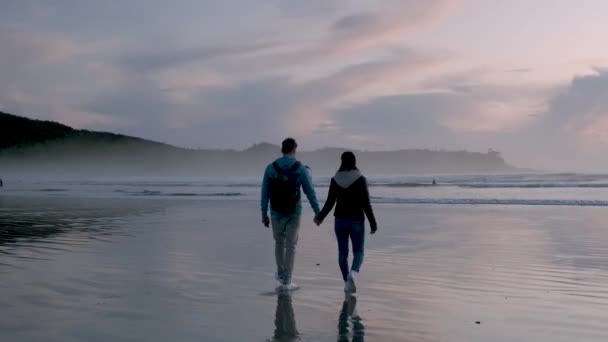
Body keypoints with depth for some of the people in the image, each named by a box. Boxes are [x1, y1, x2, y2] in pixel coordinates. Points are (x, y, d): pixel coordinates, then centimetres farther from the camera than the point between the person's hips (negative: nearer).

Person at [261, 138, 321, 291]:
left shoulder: (270, 168, -1)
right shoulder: (301, 169, -6)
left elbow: (265, 193, 0)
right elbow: (310, 192, -5)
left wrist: (264, 214, 6)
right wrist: (318, 212, 2)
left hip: (276, 212, 2)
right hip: (294, 213, -2)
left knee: (279, 242, 19)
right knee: (290, 245, 5)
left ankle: (281, 274, 31)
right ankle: (286, 281, 5)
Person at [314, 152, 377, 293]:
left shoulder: (335, 179, -1)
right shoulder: (360, 179, -8)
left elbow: (329, 203, -1)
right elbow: (366, 203, -10)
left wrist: (320, 217, 14)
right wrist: (373, 223, -3)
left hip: (340, 219, 2)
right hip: (356, 219, -2)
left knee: (342, 252, 12)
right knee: (358, 251, 4)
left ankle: (347, 283, 14)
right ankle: (353, 273, -24)